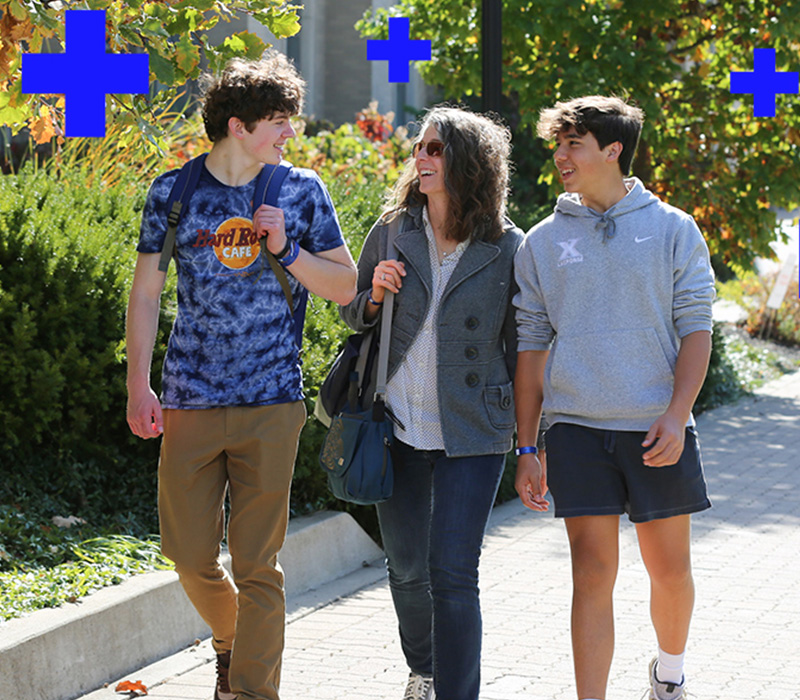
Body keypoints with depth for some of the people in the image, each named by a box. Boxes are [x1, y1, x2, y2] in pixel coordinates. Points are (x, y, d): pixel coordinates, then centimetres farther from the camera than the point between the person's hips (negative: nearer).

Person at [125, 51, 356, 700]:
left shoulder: (302, 191, 4)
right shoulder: (172, 193, 2)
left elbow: (346, 286, 7)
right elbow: (146, 292, 7)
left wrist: (286, 249, -8)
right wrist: (139, 386, 1)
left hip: (271, 403, -1)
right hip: (190, 400, 1)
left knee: (257, 566, -2)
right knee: (191, 556, 5)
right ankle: (230, 641, 34)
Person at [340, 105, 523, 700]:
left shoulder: (506, 248, -5)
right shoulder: (392, 232, 2)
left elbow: (521, 343, 2)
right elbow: (353, 317, 15)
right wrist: (374, 294, -9)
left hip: (471, 433, -3)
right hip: (397, 427, 3)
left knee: (452, 576, -11)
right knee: (407, 566, 15)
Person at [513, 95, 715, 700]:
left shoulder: (673, 230, 4)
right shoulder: (544, 242, 8)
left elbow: (695, 328, 1)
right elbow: (531, 347, 9)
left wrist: (676, 415, -12)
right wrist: (526, 449, 4)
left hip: (657, 427, 0)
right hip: (576, 428, 0)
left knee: (670, 569, 9)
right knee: (593, 575, -6)